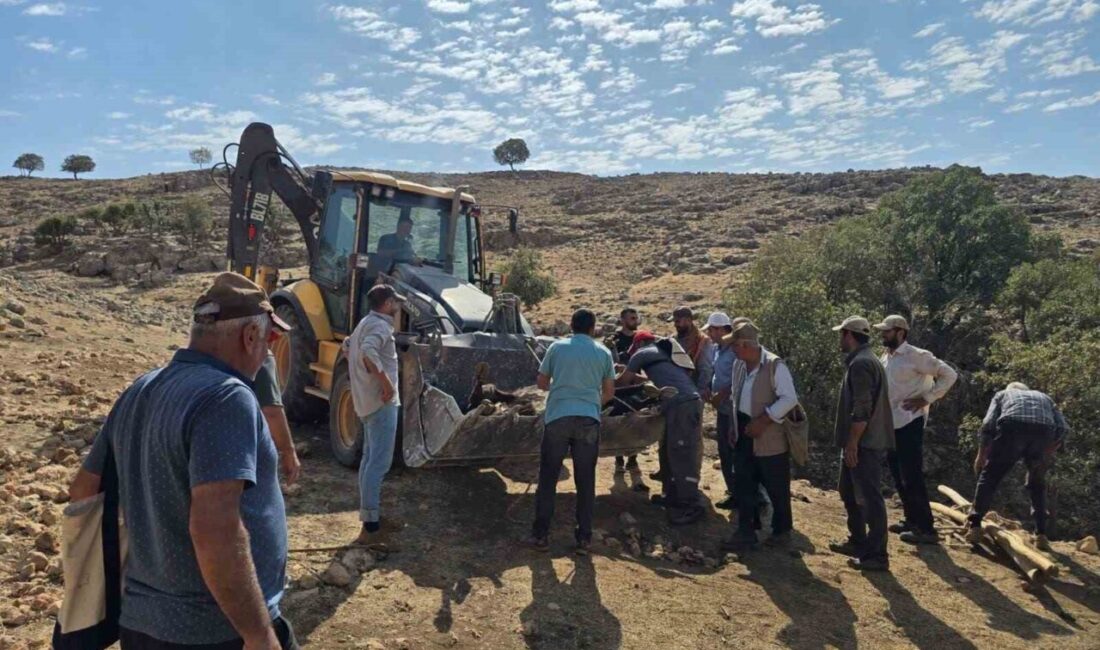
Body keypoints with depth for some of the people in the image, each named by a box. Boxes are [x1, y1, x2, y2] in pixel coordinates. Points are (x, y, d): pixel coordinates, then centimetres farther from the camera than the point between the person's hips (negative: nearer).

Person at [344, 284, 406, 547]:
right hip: (381, 401, -11)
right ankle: (369, 528, -9)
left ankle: (372, 518, 26)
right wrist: (386, 383, -28)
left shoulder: (366, 324, 16)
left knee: (370, 459, 16)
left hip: (367, 400, 11)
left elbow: (348, 345, 33)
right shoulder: (380, 325, -16)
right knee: (379, 463, -10)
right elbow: (367, 352, -35)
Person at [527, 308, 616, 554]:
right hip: (588, 419, 1)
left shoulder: (557, 347, 6)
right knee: (586, 481, 9)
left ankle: (541, 535, 13)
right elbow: (609, 392, 12)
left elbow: (542, 382, 13)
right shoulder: (603, 352, 8)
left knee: (548, 478, 9)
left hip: (557, 417, -1)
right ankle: (584, 538, 14)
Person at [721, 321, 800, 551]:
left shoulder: (775, 365, -18)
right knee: (743, 486, 10)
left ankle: (782, 532, 26)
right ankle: (746, 533, 20)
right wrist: (735, 425, 10)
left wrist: (762, 421, -23)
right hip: (744, 437, 7)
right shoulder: (739, 365, 6)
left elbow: (789, 399, -22)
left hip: (770, 438, -7)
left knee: (776, 489, 8)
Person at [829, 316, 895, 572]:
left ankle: (877, 556, 3)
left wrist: (852, 444, -20)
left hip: (865, 445, -11)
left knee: (870, 498, -4)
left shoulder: (861, 363, -18)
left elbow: (862, 410, -23)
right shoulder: (862, 360, 16)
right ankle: (858, 542, 31)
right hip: (860, 442, 11)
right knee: (850, 493, 20)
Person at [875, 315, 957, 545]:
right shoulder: (886, 358, 12)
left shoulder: (916, 356, -12)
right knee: (899, 476, 14)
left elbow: (949, 374, -14)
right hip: (891, 424, 8)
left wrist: (926, 399, -16)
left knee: (912, 477, -7)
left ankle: (927, 529, 1)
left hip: (909, 423, -8)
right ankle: (912, 520, 25)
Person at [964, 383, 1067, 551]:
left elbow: (988, 424, 13)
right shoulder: (1044, 397, 39)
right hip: (1044, 431, 2)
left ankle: (974, 527, 2)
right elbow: (1062, 428, 19)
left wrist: (981, 456, 18)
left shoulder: (1002, 394, 33)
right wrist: (1048, 454, 23)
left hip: (1012, 427, -2)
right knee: (1037, 485, 23)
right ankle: (1041, 534, 17)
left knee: (989, 477, 10)